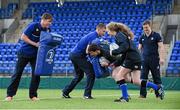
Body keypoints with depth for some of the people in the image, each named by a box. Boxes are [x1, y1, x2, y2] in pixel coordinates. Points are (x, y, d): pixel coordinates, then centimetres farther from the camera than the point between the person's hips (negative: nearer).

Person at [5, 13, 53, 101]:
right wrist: (35, 44, -22)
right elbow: (23, 37, -18)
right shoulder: (33, 26, -19)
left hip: (35, 54, 4)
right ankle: (10, 94, 4)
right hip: (24, 53, -4)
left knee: (36, 74, -5)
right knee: (17, 73, 0)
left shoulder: (47, 30, -3)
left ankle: (33, 95, 4)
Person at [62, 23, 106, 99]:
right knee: (91, 72, -9)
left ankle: (65, 92, 22)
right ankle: (87, 94, -8)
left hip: (74, 55, 10)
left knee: (79, 75, 20)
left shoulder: (92, 35, 15)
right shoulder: (93, 36, -15)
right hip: (78, 55, -10)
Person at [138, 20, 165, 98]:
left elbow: (161, 47, -4)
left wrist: (161, 58, -14)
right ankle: (143, 94, -1)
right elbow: (139, 48, 16)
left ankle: (159, 93, 8)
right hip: (145, 59, 4)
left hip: (154, 60, -4)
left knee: (156, 77, 2)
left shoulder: (156, 35, -1)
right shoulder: (142, 37, 12)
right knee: (143, 77, -3)